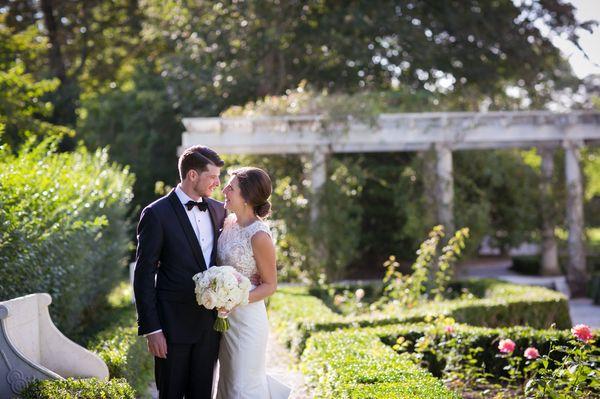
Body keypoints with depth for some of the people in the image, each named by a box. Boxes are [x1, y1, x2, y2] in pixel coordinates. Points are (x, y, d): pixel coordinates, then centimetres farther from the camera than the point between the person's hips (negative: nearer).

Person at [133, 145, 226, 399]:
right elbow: (143, 276, -10)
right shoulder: (157, 214, -9)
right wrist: (151, 329, -14)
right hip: (173, 325, -5)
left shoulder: (218, 210, 8)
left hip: (209, 324, 5)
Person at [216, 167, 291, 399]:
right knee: (229, 379, 20)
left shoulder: (259, 235, -20)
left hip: (246, 316, -8)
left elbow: (270, 285, -13)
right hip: (225, 316, 8)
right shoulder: (230, 221, 1)